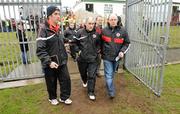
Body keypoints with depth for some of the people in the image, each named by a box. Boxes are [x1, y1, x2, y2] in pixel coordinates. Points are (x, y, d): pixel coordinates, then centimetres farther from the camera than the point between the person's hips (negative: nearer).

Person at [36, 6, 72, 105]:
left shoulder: (58, 29, 8)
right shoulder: (44, 29, -15)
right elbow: (40, 49, -20)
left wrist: (65, 57, 15)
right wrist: (49, 62, -25)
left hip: (62, 61, 6)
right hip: (51, 63, -6)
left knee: (66, 79, 9)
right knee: (51, 82, 13)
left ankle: (64, 97, 31)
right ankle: (52, 98, 39)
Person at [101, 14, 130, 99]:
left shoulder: (122, 31, -3)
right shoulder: (104, 31, -3)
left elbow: (126, 43, 4)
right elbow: (101, 42, 9)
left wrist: (122, 51, -11)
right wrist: (102, 51, 6)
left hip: (117, 56, 2)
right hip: (107, 57, -2)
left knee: (112, 74, 21)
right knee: (109, 75, -4)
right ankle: (111, 93, 8)